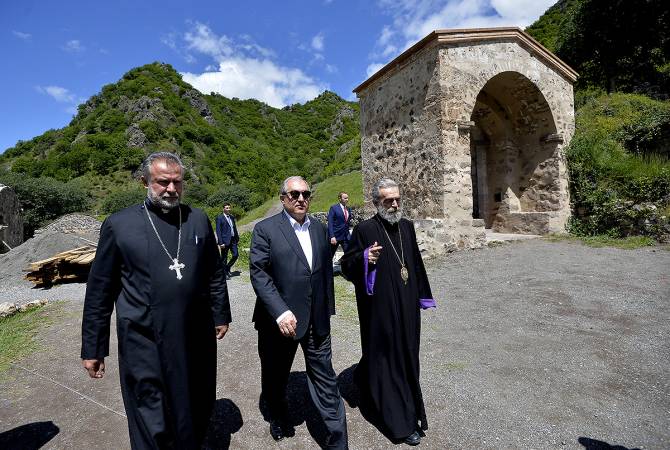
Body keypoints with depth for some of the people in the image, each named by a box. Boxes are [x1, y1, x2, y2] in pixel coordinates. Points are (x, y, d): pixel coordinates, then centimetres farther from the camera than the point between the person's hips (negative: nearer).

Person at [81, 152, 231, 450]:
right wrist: (93, 348, 3)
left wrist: (221, 315, 11)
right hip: (145, 343, -2)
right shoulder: (119, 224, -4)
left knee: (197, 412, 20)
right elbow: (99, 291, 0)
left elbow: (215, 274, 9)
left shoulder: (198, 220, 2)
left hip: (197, 338, 3)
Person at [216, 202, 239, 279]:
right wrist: (221, 243, -16)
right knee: (224, 258, 4)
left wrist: (237, 238, 16)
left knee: (235, 255, 4)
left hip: (233, 240, 6)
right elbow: (218, 231, -10)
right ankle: (224, 273, 17)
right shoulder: (219, 218, -6)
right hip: (225, 240, -6)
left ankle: (228, 267, 27)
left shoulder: (232, 217, 13)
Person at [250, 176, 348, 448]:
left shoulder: (320, 229, 6)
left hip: (317, 321, 3)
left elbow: (326, 270, 10)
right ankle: (278, 418, 50)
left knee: (325, 379, 10)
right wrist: (280, 312, -23)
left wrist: (328, 308, 11)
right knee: (275, 377, 21)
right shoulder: (265, 229, -8)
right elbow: (258, 273, -15)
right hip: (280, 320, -2)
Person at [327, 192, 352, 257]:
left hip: (346, 236, 5)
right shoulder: (334, 208, -6)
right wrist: (332, 236, -19)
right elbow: (330, 223, -12)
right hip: (335, 236, -5)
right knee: (330, 255, 7)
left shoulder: (348, 209, 11)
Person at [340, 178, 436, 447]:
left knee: (406, 355, 20)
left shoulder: (407, 226, 6)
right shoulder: (365, 229, -13)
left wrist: (422, 296, 16)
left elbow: (415, 262, 14)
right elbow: (346, 266, -10)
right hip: (380, 309, -6)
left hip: (407, 306, 7)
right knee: (387, 357, 7)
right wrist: (365, 258, -30)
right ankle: (400, 423, 26)